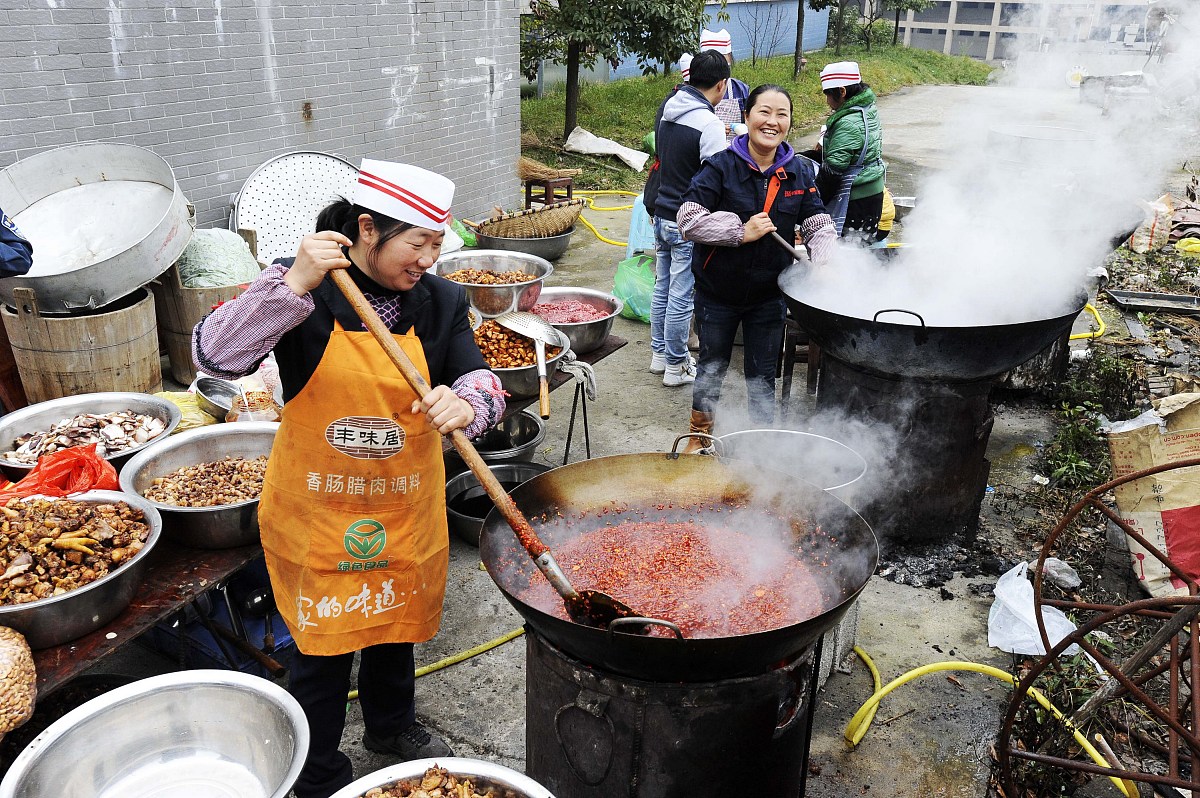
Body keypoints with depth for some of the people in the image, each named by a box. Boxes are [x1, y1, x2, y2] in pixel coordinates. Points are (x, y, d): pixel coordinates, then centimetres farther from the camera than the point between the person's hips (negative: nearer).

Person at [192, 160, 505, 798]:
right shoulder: (297, 288, -14)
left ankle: (391, 723, 53)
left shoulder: (441, 301, -5)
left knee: (396, 623, 24)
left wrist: (466, 403, -35)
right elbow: (214, 355, -23)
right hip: (317, 509, -3)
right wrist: (295, 283, -33)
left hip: (405, 507, 4)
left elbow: (481, 383, -11)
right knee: (323, 641, 10)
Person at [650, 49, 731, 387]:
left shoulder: (667, 112, 7)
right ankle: (676, 366, 13)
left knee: (663, 288, 17)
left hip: (663, 216, 8)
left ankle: (659, 353, 30)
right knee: (681, 296, 2)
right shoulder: (709, 123, -18)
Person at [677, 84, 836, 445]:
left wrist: (824, 261, -17)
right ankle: (700, 434, 37)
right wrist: (741, 231, -25)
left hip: (769, 295, 2)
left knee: (762, 374, 13)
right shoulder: (721, 166, -12)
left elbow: (819, 225, 3)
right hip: (717, 291, -2)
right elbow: (688, 218, -20)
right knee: (712, 366, 16)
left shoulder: (799, 174, 1)